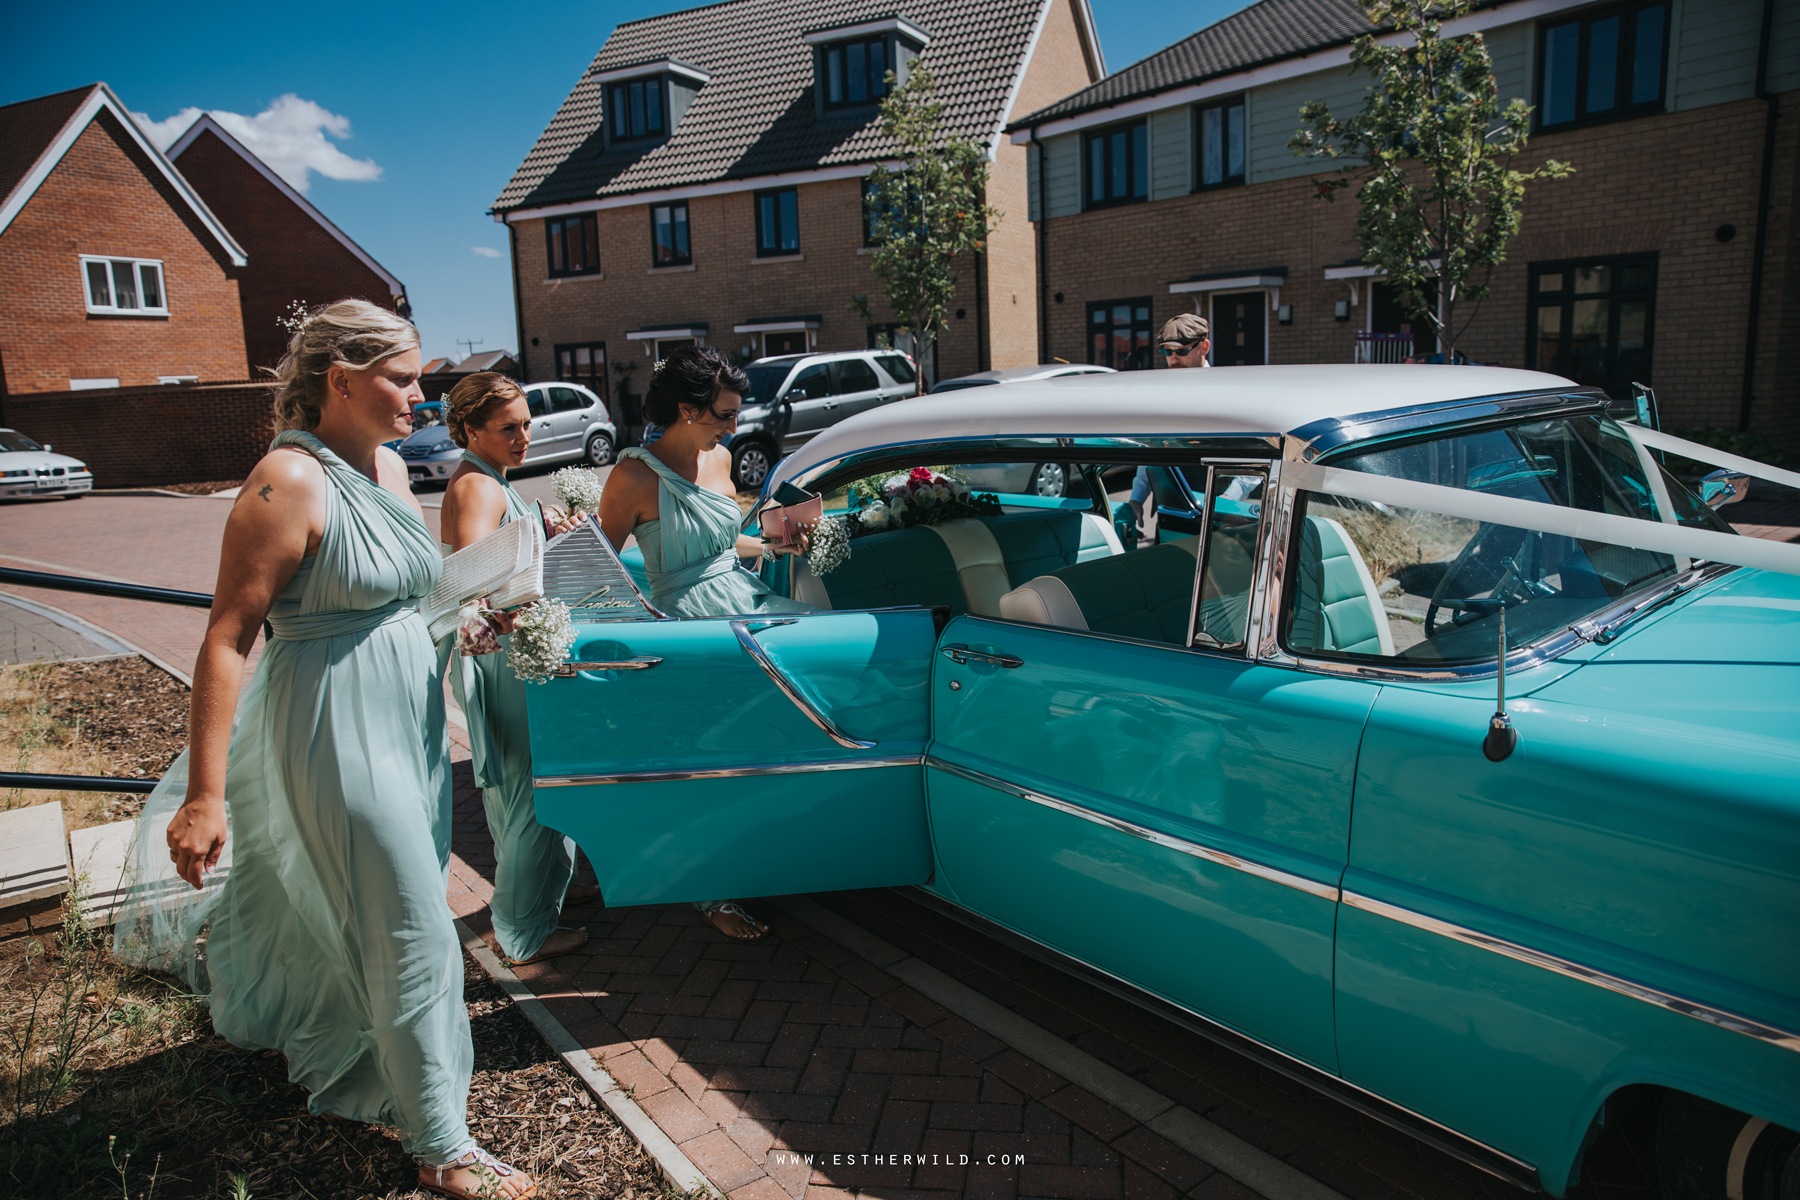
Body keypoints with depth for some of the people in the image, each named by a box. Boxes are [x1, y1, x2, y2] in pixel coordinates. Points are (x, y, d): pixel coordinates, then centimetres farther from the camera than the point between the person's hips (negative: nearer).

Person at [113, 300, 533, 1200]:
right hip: (335, 731, -8)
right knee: (411, 930, -1)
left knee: (334, 903, 22)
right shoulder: (288, 482, -20)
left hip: (407, 719, 9)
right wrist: (203, 797, -22)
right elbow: (226, 639, -21)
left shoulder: (387, 465, 6)